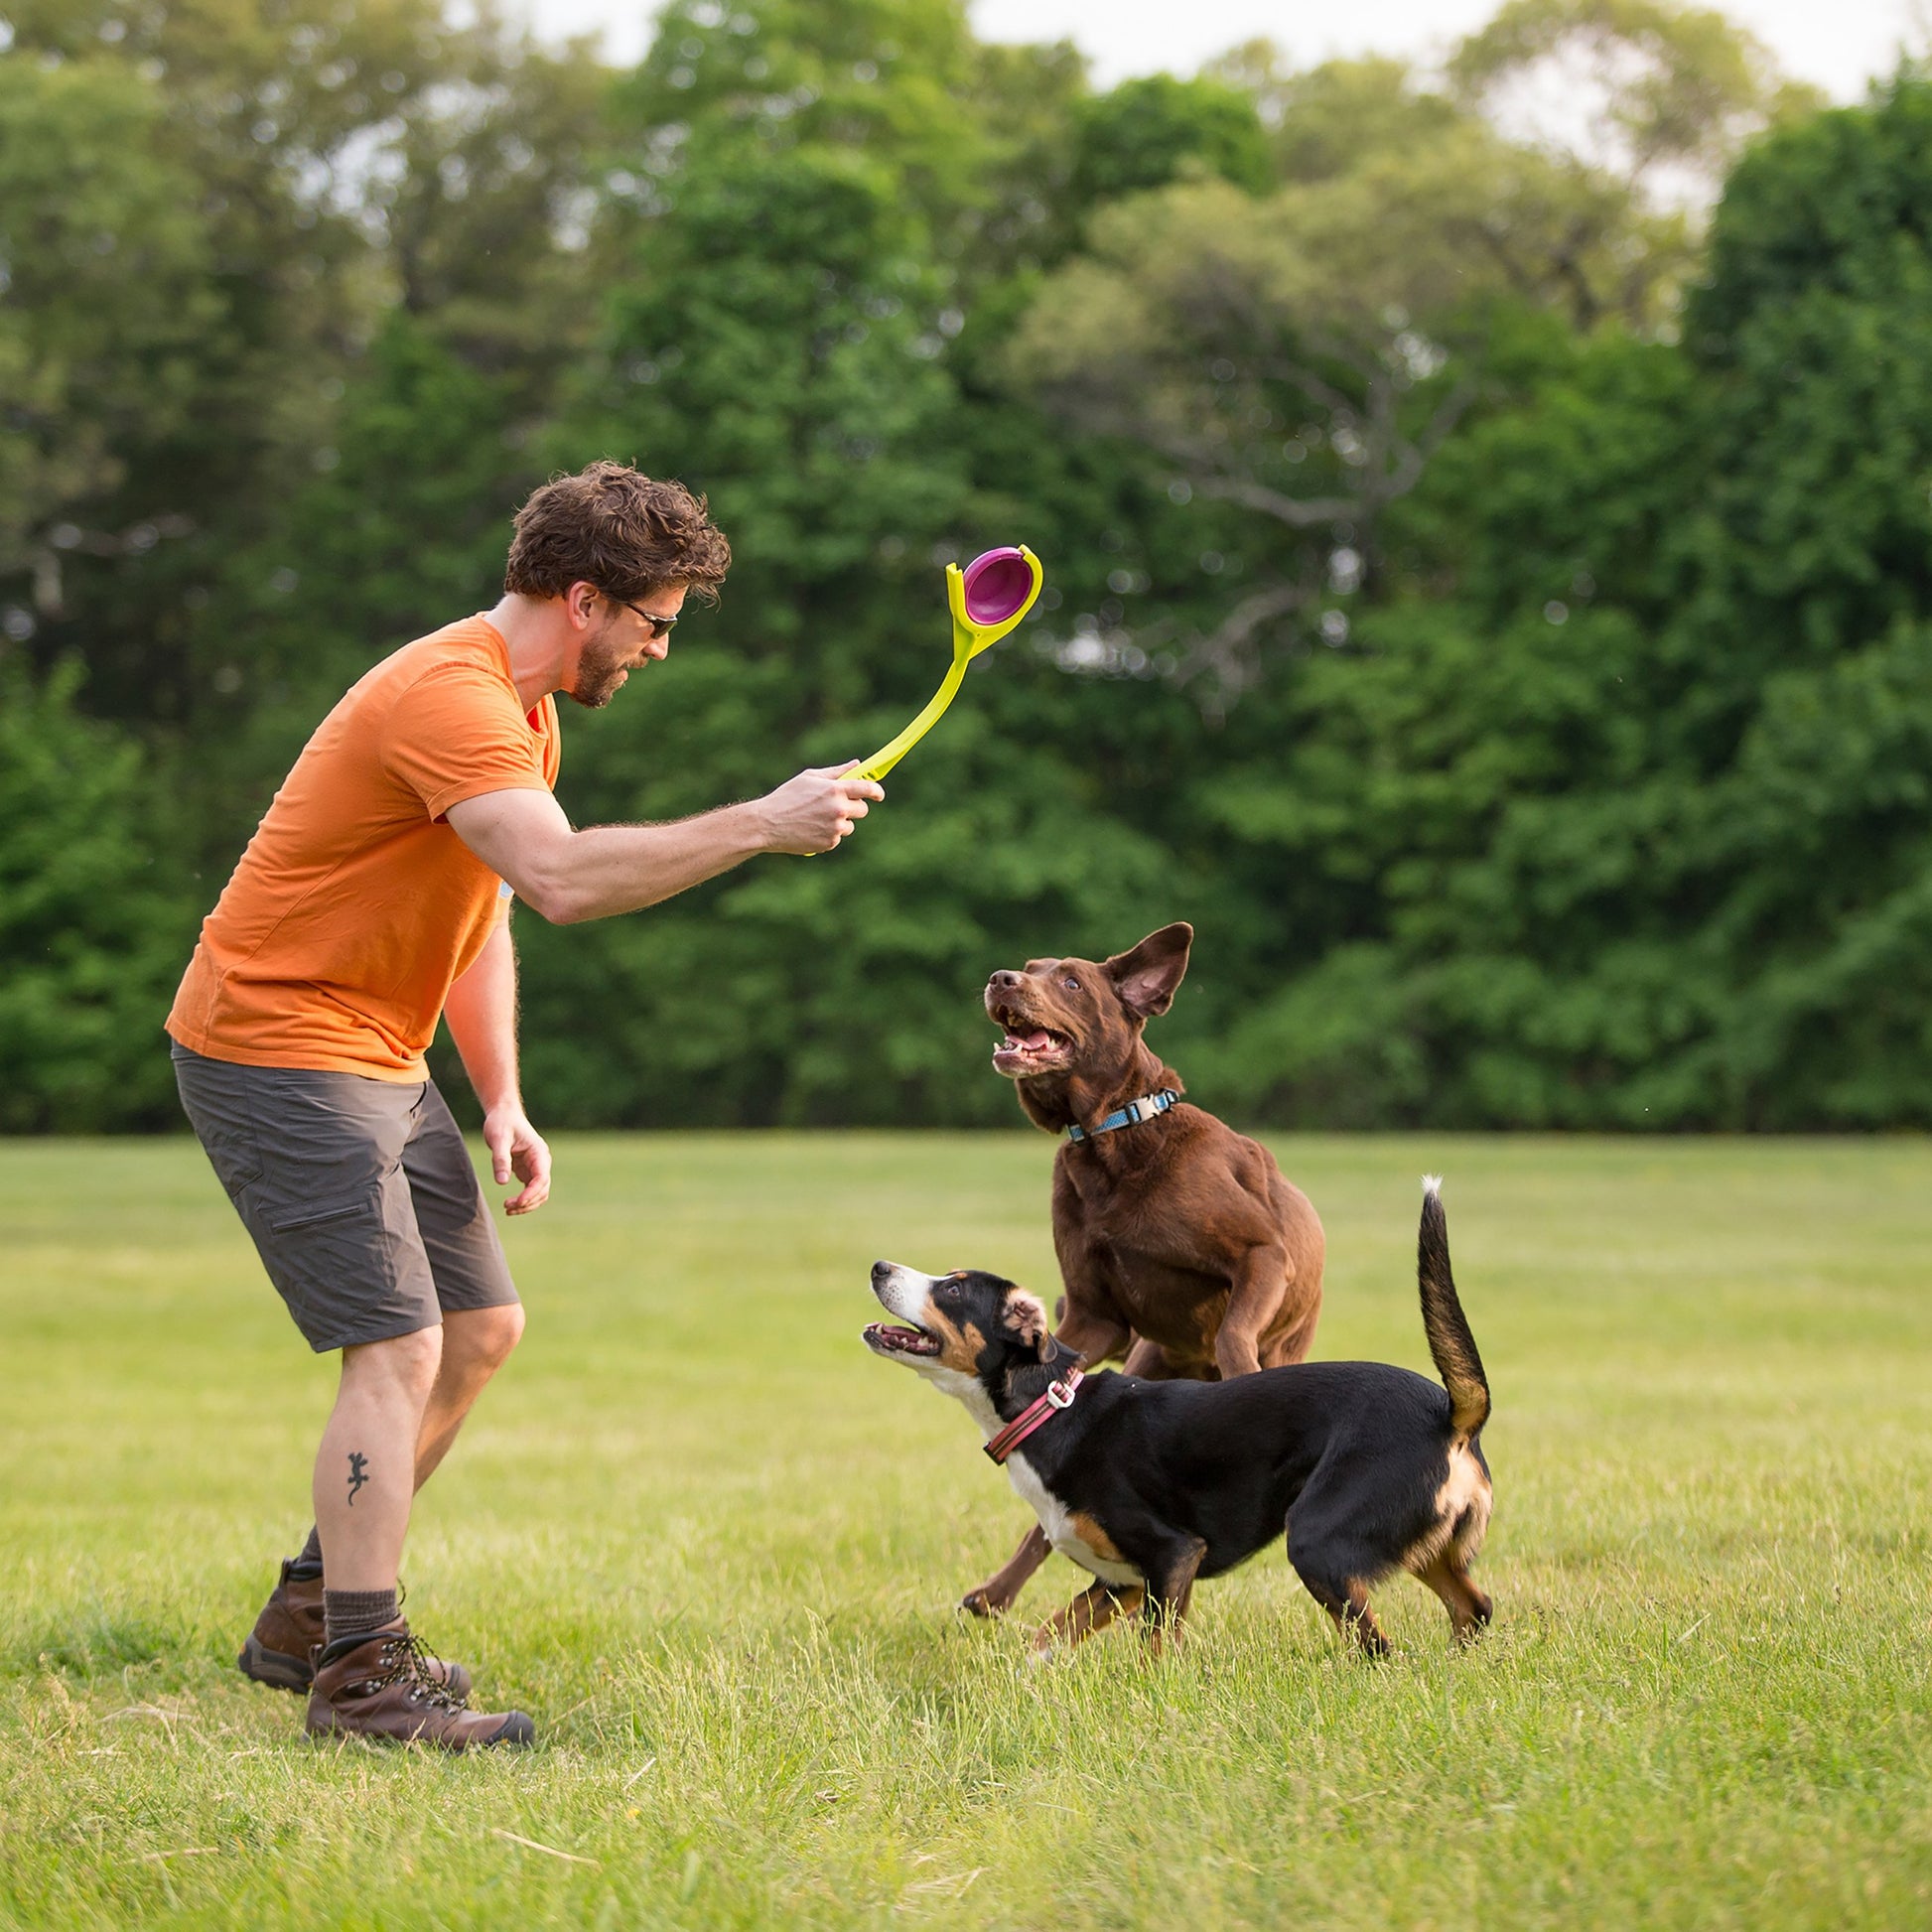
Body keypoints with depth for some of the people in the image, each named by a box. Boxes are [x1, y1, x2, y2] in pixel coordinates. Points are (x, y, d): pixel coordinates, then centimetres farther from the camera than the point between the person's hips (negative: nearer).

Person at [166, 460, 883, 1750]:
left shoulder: (521, 712, 13)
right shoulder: (448, 696, -22)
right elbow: (565, 879, -37)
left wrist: (502, 1102, 9)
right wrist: (761, 825, -35)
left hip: (379, 1059, 10)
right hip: (276, 1050, -10)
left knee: (481, 1329, 11)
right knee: (399, 1350, -14)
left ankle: (311, 1618, 21)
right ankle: (360, 1678, -8)